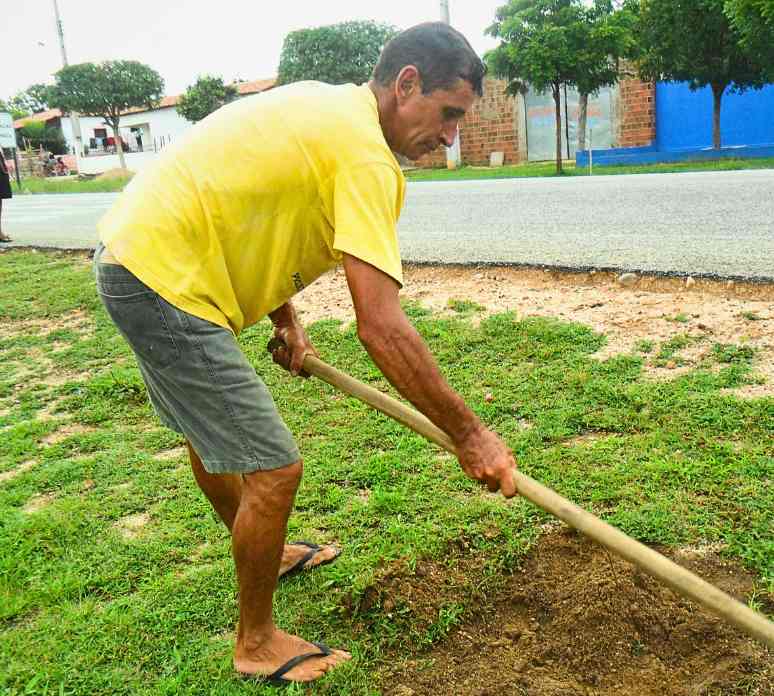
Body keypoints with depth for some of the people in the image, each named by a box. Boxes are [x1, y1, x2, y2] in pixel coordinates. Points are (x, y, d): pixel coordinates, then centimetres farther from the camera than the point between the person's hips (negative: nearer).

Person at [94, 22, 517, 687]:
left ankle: (263, 552, 54)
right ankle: (257, 642, 18)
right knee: (274, 468, -6)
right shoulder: (365, 154, -20)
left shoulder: (326, 104, 10)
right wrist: (469, 435, -20)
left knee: (211, 429, 27)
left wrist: (285, 319, 13)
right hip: (164, 278, -11)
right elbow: (380, 326, -27)